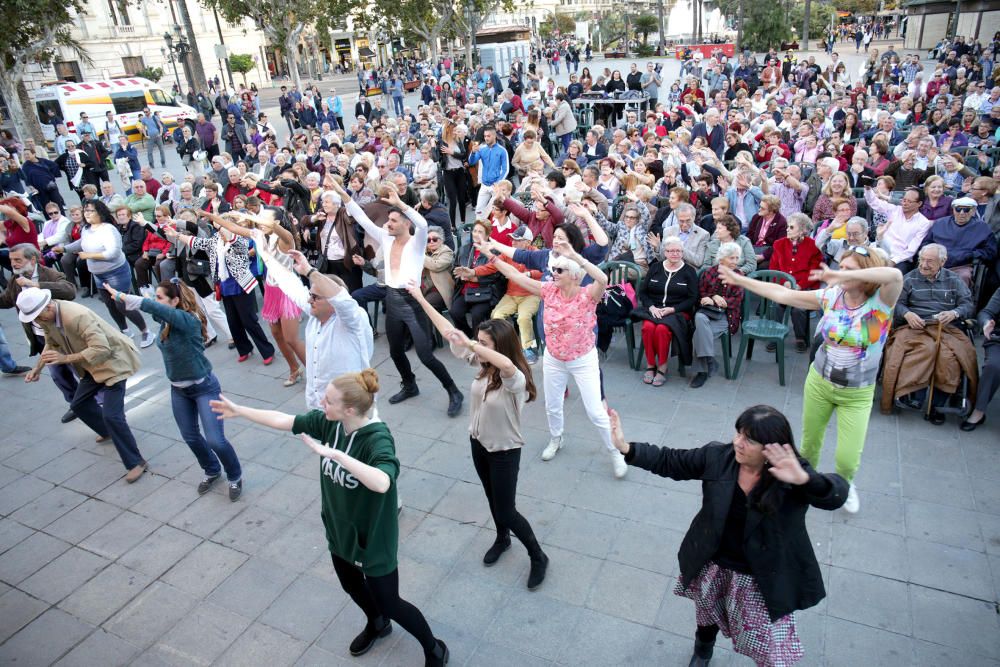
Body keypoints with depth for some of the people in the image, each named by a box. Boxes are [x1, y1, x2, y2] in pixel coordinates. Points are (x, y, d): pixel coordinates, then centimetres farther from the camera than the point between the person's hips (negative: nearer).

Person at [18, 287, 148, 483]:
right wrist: (38, 367, 0)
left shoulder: (77, 316, -33)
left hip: (113, 360, -9)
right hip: (92, 365, 9)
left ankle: (135, 462, -5)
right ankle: (108, 431, 46)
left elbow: (102, 350, -36)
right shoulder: (45, 317, -5)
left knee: (111, 415, -16)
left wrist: (65, 358, -37)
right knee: (79, 405, 20)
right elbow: (51, 343, 13)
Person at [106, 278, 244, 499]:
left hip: (204, 387, -8)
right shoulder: (166, 321, -1)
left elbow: (153, 307, -38)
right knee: (190, 437, 17)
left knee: (215, 441, -9)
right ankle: (212, 471, 41)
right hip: (178, 389, 8)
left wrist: (121, 296, -37)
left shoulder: (188, 320, -27)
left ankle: (235, 477, 17)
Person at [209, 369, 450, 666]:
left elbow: (382, 483, -53)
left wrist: (335, 453, -52)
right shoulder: (327, 422, -13)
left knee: (389, 604, 11)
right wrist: (238, 410, 5)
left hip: (372, 539, -7)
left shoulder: (378, 439, -34)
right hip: (339, 531, 7)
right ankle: (377, 624, 63)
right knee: (352, 586, 31)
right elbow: (283, 420, -1)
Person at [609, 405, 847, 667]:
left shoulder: (793, 473, -23)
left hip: (764, 579, -3)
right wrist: (626, 448, -20)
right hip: (713, 566, 3)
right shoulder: (717, 456, -16)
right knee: (706, 615, 31)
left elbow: (836, 493, -37)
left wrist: (804, 479, -57)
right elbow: (669, 462, -9)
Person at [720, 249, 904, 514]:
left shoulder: (880, 302, -19)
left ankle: (845, 484, 37)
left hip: (857, 394, -3)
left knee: (847, 459, 0)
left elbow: (895, 275, -42)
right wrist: (740, 280, -6)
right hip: (819, 381, 3)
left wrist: (843, 275, -42)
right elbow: (783, 294, -7)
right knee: (810, 442, 18)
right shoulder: (831, 295, -9)